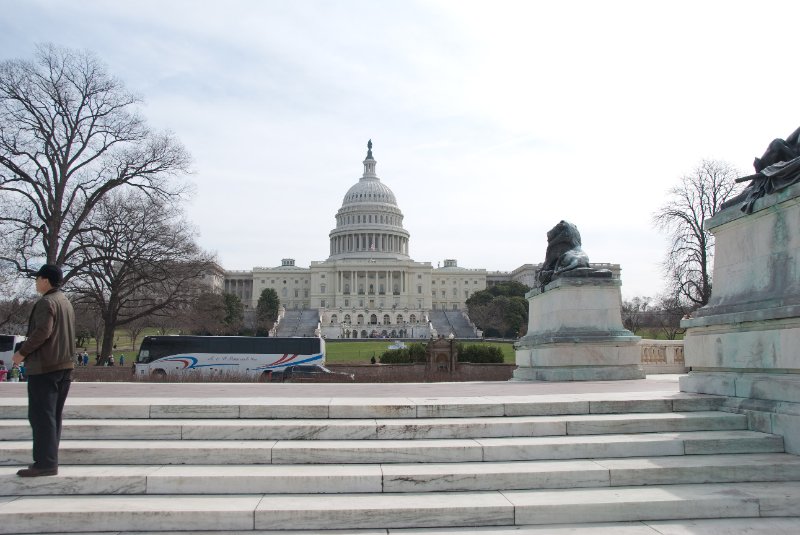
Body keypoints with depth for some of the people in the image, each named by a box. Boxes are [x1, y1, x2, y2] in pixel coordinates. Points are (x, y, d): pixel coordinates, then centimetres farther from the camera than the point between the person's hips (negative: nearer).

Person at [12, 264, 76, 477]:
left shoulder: (46, 302, -11)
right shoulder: (66, 302, 17)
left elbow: (42, 332, -21)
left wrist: (22, 352, -11)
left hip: (44, 367, -9)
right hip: (64, 365, 9)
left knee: (41, 415, -6)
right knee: (53, 415, 12)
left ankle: (45, 463, -7)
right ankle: (49, 460, 16)